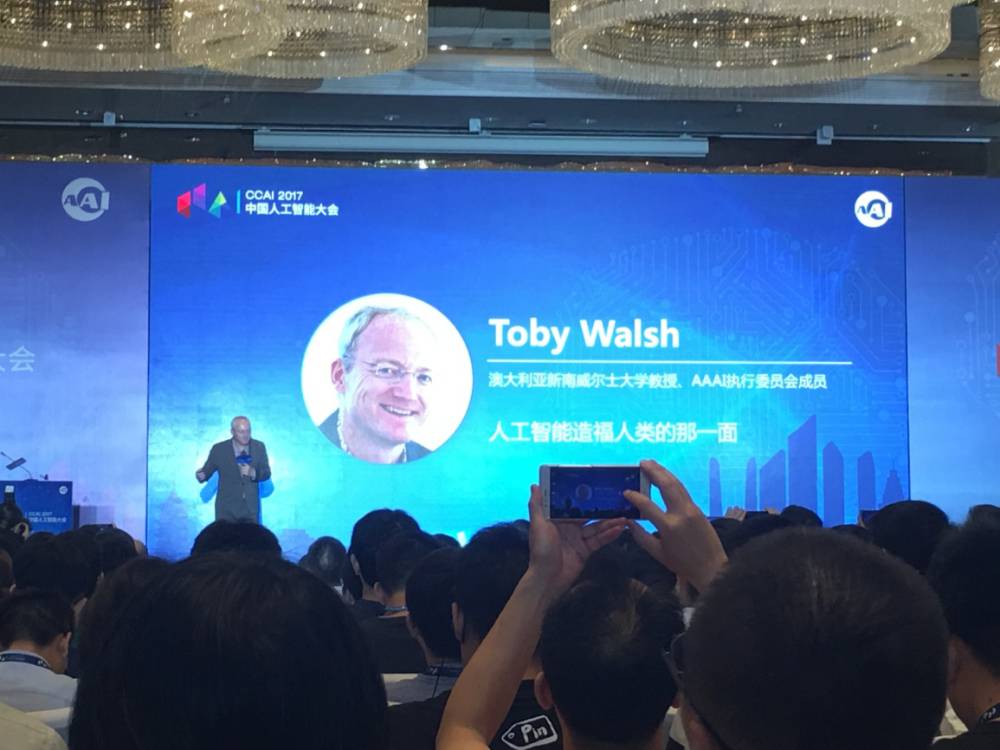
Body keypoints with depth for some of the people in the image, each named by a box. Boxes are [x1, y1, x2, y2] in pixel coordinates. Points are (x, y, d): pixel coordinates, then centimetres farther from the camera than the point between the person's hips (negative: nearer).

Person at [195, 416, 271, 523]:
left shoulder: (259, 447, 2)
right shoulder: (219, 449, -3)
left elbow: (267, 473, 3)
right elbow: (207, 471, 3)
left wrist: (252, 473, -17)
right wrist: (201, 476, -21)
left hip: (251, 509, 2)